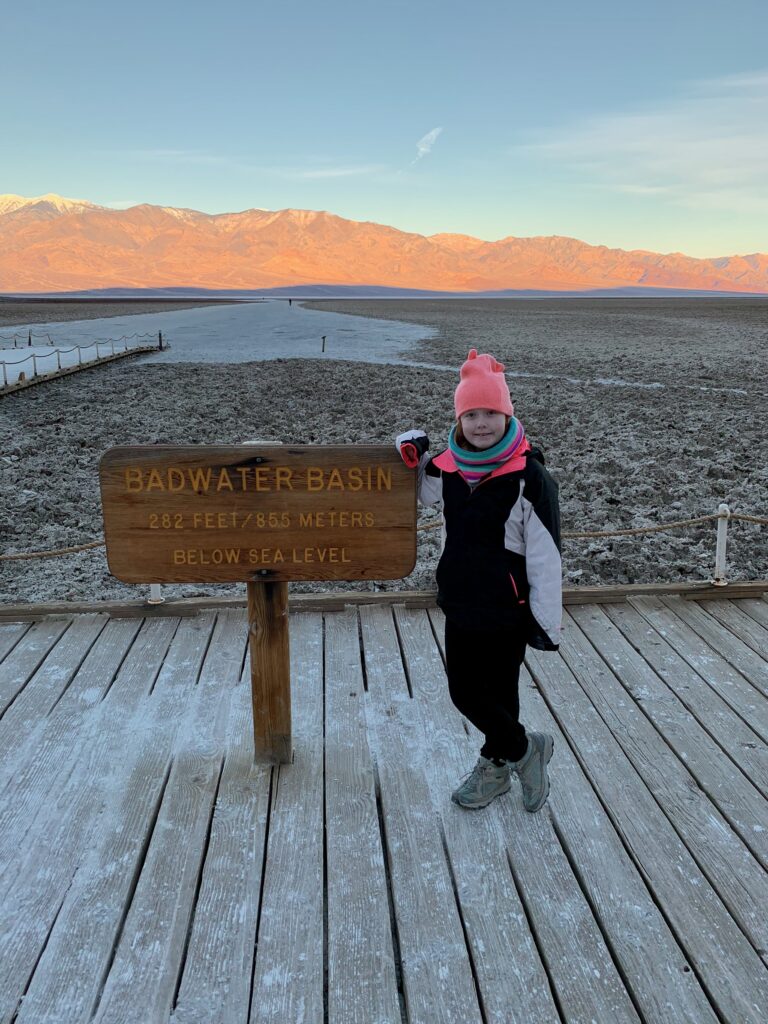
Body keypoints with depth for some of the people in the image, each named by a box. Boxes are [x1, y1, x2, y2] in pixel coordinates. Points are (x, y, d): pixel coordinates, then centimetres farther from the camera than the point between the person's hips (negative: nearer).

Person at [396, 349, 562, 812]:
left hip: (508, 610, -6)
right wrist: (411, 457, 3)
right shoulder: (450, 466, 1)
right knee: (464, 691, 15)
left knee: (499, 693, 8)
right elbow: (418, 494, 23)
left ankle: (496, 764, 35)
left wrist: (546, 621, -13)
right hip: (460, 604, 7)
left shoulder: (529, 475, -16)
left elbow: (545, 554, -15)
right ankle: (524, 748, 37)